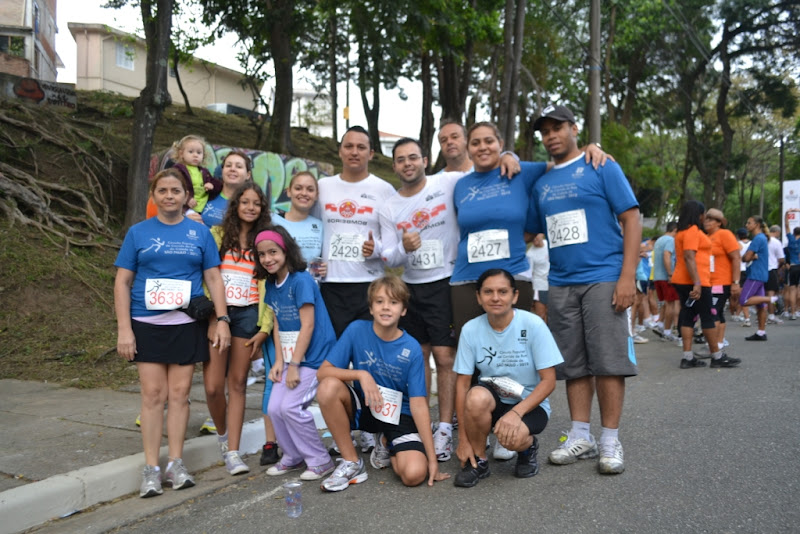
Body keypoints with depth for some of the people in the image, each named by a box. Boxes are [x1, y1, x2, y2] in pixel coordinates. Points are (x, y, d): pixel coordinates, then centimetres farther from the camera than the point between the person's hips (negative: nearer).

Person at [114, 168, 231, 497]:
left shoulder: (200, 232, 7)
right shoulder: (138, 233, 4)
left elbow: (213, 277, 7)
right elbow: (122, 282, 3)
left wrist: (222, 319, -2)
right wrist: (124, 329, -5)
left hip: (187, 325, 1)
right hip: (147, 325, -1)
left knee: (180, 393, 4)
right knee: (153, 394, -1)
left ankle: (175, 464, 13)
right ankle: (151, 469, 7)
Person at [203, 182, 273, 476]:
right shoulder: (217, 234, 9)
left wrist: (264, 328, -1)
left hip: (248, 315, 1)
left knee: (237, 383, 2)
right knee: (213, 386, -7)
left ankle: (232, 451, 7)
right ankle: (222, 434, 21)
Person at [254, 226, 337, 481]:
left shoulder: (301, 280, -16)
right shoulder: (271, 285, 8)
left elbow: (307, 326, -18)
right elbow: (277, 326, 9)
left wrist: (294, 365, -17)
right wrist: (279, 361, 0)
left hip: (312, 356, -7)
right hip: (289, 357, 7)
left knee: (291, 407, -14)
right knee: (275, 407, 1)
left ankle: (320, 461, 3)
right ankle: (294, 457, 23)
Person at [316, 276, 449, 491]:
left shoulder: (412, 349, -14)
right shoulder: (357, 330, -12)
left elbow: (418, 404, -13)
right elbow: (323, 372, -12)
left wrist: (432, 458, -16)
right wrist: (361, 374, -28)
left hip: (399, 415, -1)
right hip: (363, 407, 1)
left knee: (415, 474, -26)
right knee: (328, 387, -29)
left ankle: (387, 444, 12)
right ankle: (351, 462, -10)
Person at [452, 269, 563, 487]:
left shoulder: (533, 325, -16)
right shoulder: (471, 330, -10)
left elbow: (548, 381, -14)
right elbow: (462, 383, -8)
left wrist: (516, 412, -28)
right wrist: (463, 439, -12)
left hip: (530, 404, -2)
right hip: (492, 399, 2)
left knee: (513, 437, -33)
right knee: (476, 397, -33)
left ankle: (528, 447, 6)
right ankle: (478, 461, -7)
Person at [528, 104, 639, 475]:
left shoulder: (601, 168, 1)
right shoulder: (541, 184, 16)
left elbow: (631, 219, -5)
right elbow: (531, 232, 23)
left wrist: (627, 276, -13)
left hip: (603, 280, -5)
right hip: (561, 284, 5)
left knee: (608, 361, -2)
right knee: (574, 364, 8)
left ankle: (610, 441, 8)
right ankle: (580, 437, 18)